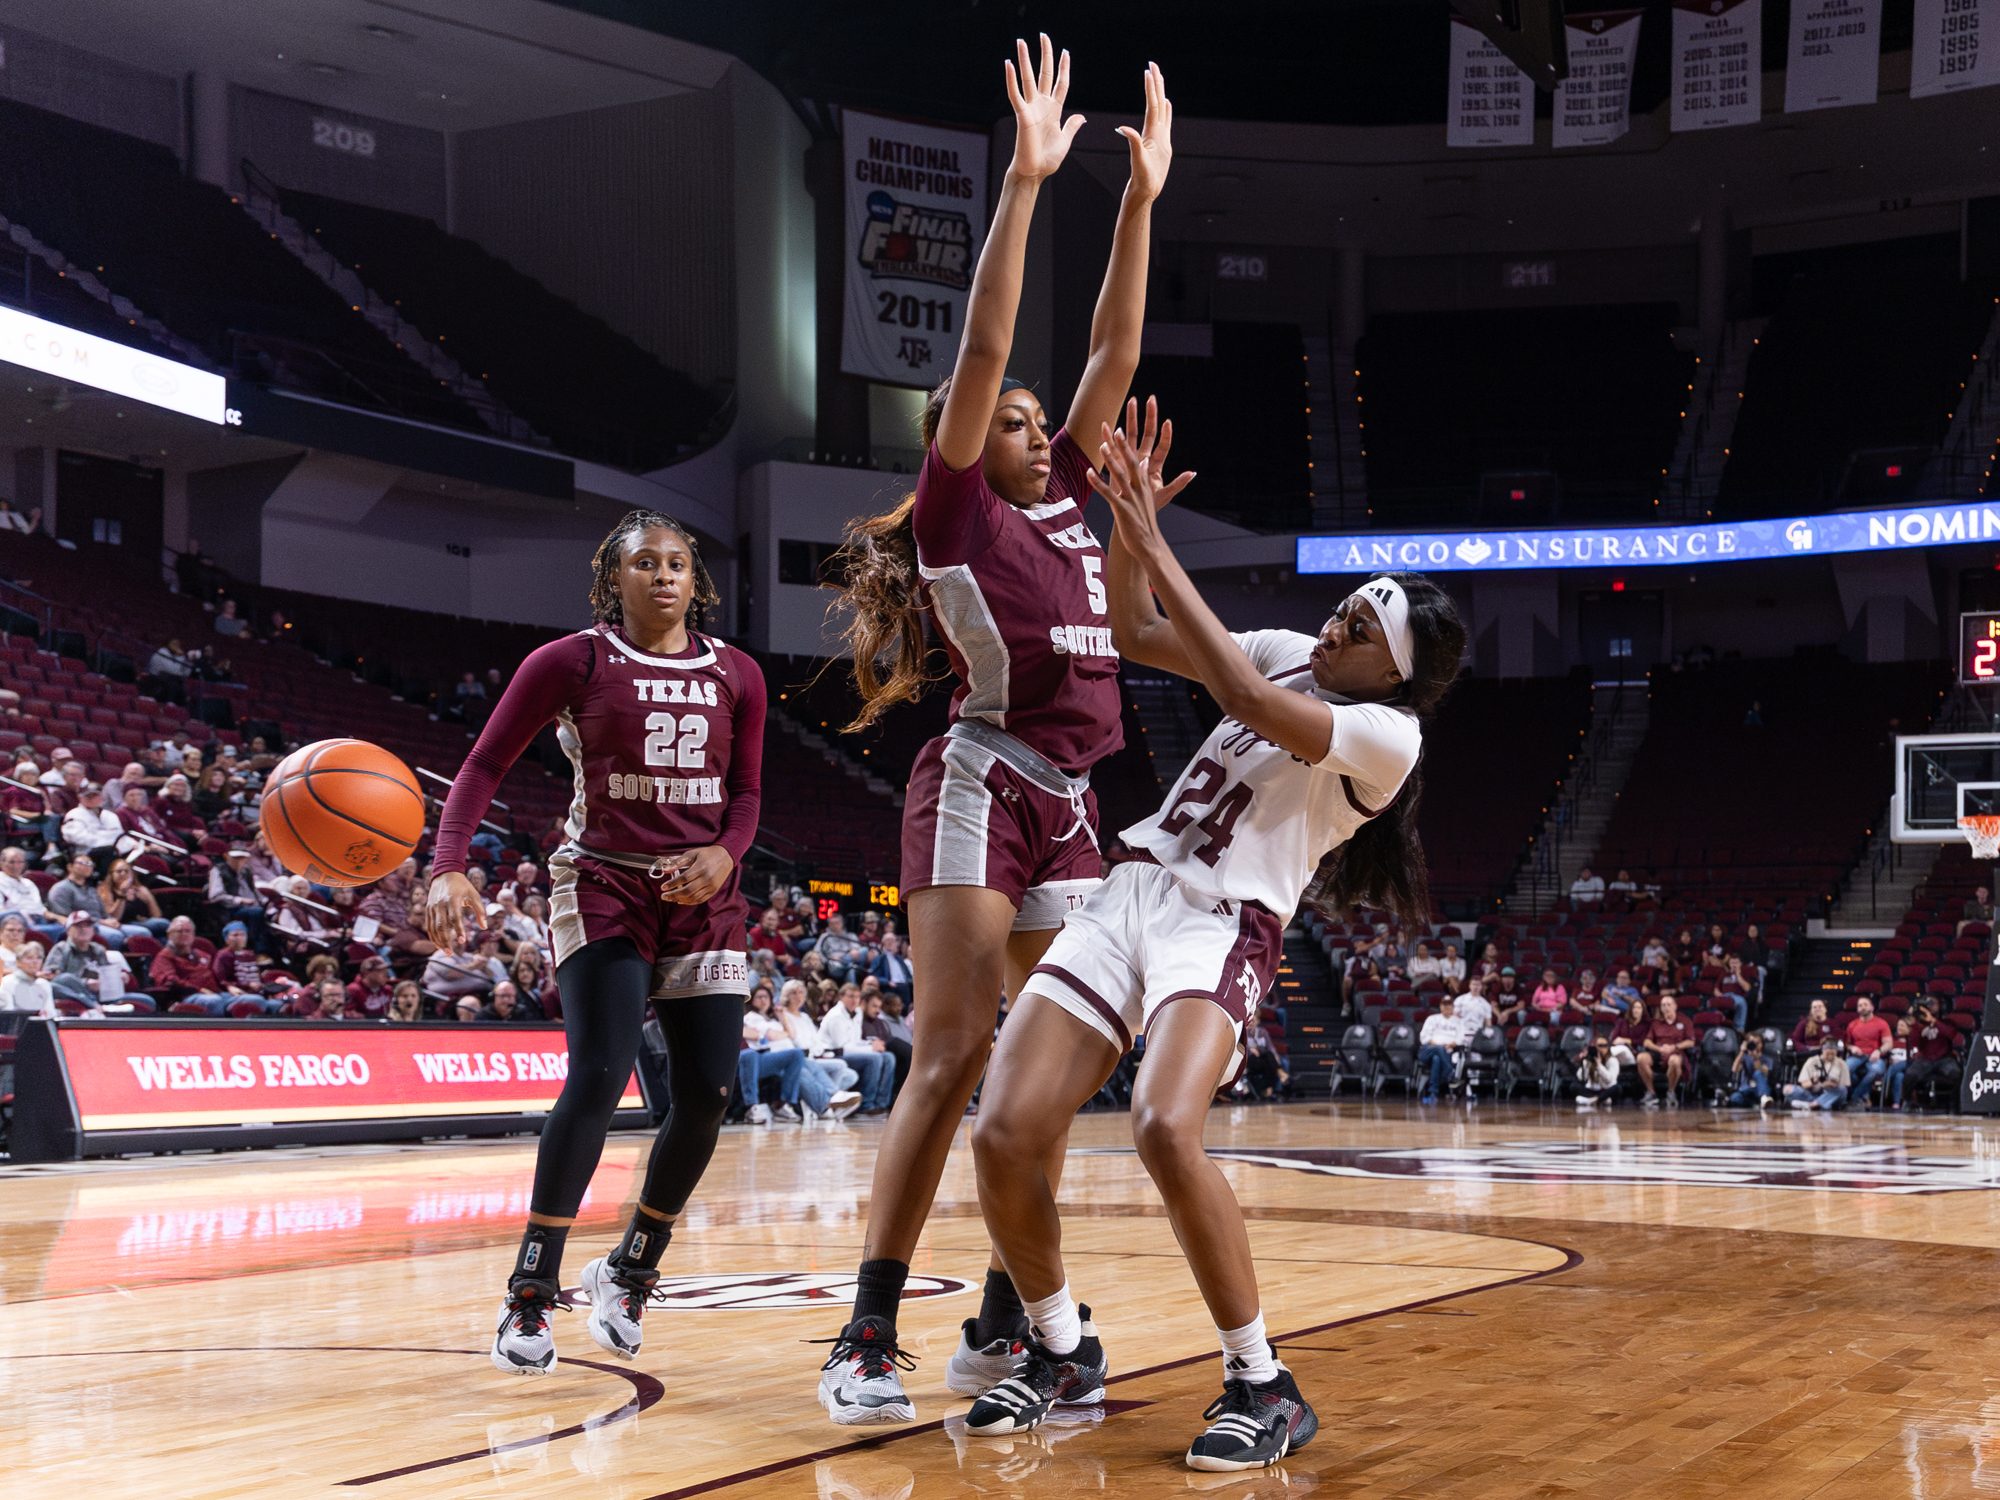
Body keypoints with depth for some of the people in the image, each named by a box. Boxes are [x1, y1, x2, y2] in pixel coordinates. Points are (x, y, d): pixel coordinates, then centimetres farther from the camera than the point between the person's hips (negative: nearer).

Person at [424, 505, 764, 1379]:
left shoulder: (735, 675, 7)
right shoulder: (572, 662, -3)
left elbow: (746, 793, 10)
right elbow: (485, 764, -6)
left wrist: (725, 855, -13)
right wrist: (449, 869, -21)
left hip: (704, 894, 4)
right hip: (603, 887, -4)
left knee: (707, 1095, -3)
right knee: (599, 1075, -21)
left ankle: (629, 1273, 18)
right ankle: (530, 1293, -13)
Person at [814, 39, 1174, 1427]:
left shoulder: (1065, 504, 19)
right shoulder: (958, 507, 2)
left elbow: (1114, 357, 17)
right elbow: (986, 348, -7)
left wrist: (1142, 195, 14)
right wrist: (1025, 180, -11)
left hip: (1068, 807, 7)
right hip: (982, 784, -7)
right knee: (951, 1058, -12)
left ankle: (1004, 1331, 10)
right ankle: (867, 1339, -11)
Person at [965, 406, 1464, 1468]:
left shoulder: (1387, 734, -6)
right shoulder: (1294, 655, 16)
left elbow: (1248, 699, -19)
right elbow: (1137, 635, 22)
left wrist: (1155, 548, -16)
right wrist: (1129, 524, 4)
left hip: (1223, 930, -6)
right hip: (1129, 896, 7)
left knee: (1165, 1130, -34)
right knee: (1002, 1139, -10)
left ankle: (1263, 1387, -16)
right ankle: (1061, 1353, 14)